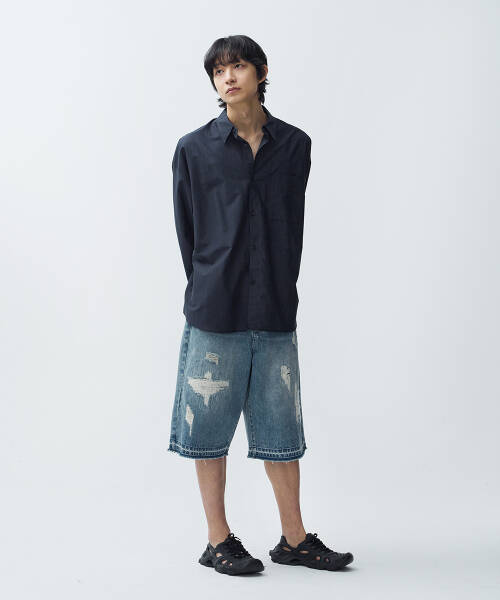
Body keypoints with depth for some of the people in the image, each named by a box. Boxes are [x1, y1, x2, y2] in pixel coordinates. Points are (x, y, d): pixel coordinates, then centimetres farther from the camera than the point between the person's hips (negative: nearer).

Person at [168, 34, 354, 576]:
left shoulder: (294, 145, 6)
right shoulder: (194, 149, 1)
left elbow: (291, 227, 10)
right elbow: (187, 232, 5)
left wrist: (278, 291, 6)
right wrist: (210, 291, 3)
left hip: (275, 309, 2)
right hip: (214, 308, -2)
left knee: (281, 425, 8)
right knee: (209, 424, 3)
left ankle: (294, 538, 18)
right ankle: (218, 541, 14)